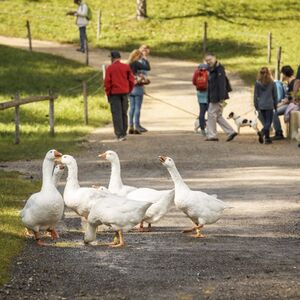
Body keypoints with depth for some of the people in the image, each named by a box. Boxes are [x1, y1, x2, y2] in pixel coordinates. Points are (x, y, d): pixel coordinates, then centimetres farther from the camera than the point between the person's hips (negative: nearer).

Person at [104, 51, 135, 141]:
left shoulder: (110, 68, -5)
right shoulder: (126, 67, 3)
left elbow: (107, 82, -6)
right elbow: (131, 80, 2)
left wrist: (108, 94, 3)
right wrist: (128, 91, 13)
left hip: (114, 93, -3)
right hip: (125, 93, 3)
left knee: (116, 114, -2)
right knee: (124, 113, 13)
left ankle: (120, 134, -8)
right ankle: (124, 133, 17)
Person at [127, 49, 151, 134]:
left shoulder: (128, 64, 9)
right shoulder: (136, 63, -13)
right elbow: (147, 68, -16)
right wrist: (145, 60, -1)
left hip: (130, 88, 7)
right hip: (138, 87, -7)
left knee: (132, 107, 11)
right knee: (137, 107, -2)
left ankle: (131, 127, 11)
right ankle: (137, 126, -2)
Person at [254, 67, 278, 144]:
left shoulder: (257, 83, -1)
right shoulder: (272, 83, -3)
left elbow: (256, 95, 3)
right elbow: (275, 95, 4)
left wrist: (256, 106, 12)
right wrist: (275, 105, 15)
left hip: (261, 105, 3)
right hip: (269, 105, -3)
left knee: (265, 122, 15)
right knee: (269, 121, -3)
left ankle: (267, 138, 15)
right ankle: (262, 132, -30)